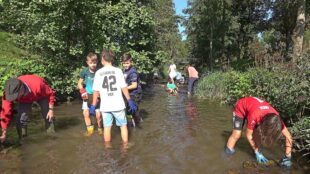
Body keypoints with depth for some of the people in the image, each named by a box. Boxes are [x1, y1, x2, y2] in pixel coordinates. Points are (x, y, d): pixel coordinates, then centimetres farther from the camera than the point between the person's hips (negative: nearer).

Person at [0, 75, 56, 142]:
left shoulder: (37, 85, -46)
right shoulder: (9, 93, -35)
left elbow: (50, 93, -25)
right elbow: (6, 113, -29)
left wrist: (51, 110, -26)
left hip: (41, 95, -2)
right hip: (24, 100, 2)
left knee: (48, 116, -2)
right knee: (20, 120, -14)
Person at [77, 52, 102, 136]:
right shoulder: (85, 71, -11)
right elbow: (79, 83, 2)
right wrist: (82, 91, -14)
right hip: (87, 95, 2)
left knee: (98, 115, -4)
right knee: (86, 113, -7)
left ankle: (100, 129, 24)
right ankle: (89, 129, 16)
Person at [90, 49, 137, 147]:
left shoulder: (98, 73, -2)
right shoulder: (118, 70, -6)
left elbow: (96, 91, -3)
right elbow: (124, 87, -8)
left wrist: (93, 105, 5)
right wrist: (130, 101, -1)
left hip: (105, 105, 2)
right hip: (118, 104, -1)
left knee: (107, 127, 14)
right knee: (123, 125, 14)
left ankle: (107, 147, 26)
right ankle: (125, 146, 21)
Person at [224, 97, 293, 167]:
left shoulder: (275, 118, -28)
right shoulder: (254, 116, -43)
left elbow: (288, 136, -16)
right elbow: (249, 135, -28)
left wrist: (288, 157, -17)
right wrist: (257, 152, -22)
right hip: (240, 108, -5)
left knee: (258, 134, -11)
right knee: (236, 134, -14)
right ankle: (228, 151, 3)